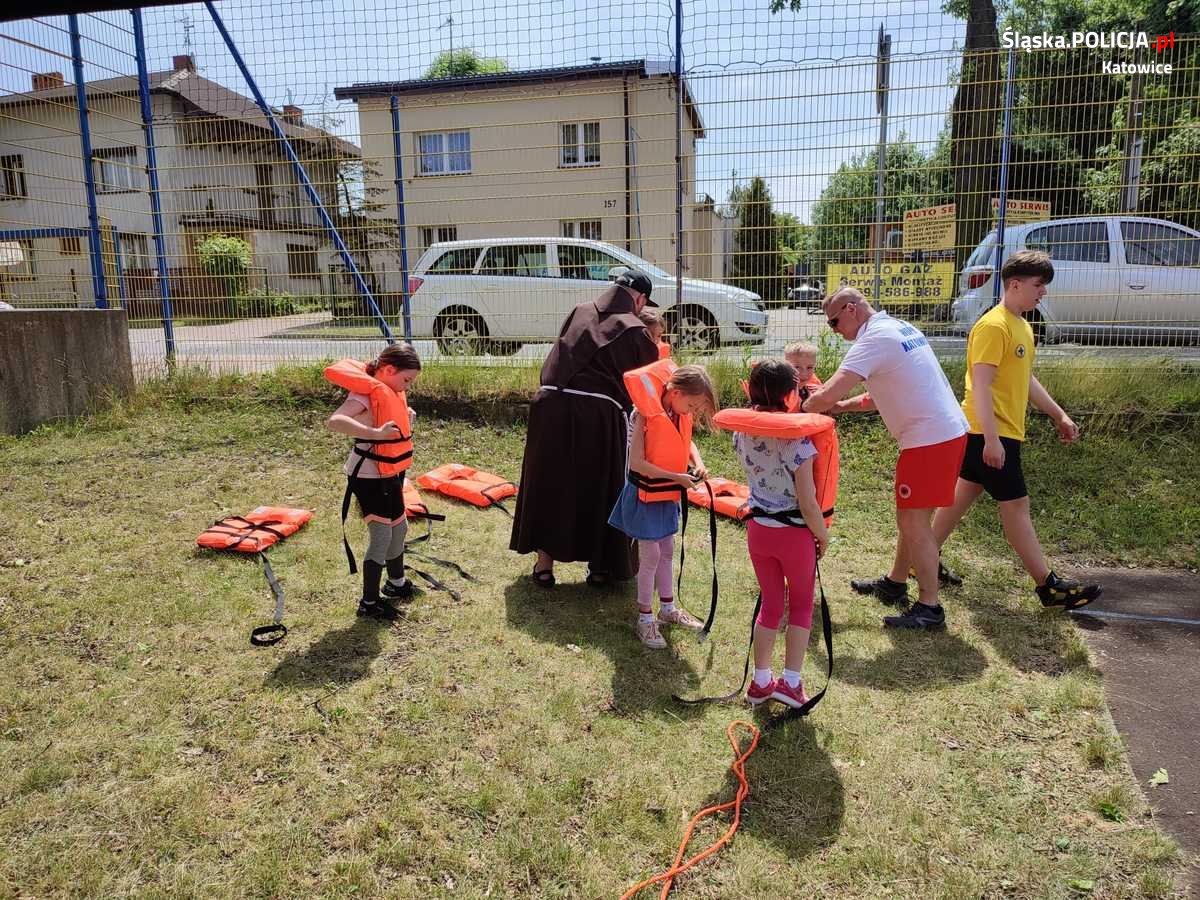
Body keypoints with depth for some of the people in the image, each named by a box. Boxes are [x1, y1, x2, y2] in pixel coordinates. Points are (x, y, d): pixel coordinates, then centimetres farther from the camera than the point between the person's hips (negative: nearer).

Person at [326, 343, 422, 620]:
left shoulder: (387, 390, 5)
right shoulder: (366, 393, -22)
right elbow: (334, 422, -39)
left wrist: (405, 415, 7)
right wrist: (376, 433, -44)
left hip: (389, 473, 10)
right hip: (367, 476, -10)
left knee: (399, 528, 20)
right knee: (381, 537, -7)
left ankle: (396, 583, 40)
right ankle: (369, 602, 6)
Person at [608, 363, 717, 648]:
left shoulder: (681, 414, -3)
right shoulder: (646, 414, -25)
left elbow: (686, 441, 16)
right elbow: (637, 463, -26)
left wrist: (698, 463, -5)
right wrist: (677, 477, -23)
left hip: (669, 494, 7)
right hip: (646, 494, -7)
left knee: (667, 550, 18)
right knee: (651, 555, -1)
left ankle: (668, 608, 33)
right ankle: (645, 619, 13)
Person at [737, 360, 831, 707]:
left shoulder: (742, 433, -5)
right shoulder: (796, 439, -21)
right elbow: (808, 504, -19)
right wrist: (823, 537, -2)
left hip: (757, 529, 4)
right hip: (793, 533, -4)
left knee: (771, 603, 19)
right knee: (801, 603, 17)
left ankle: (760, 681, 23)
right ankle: (791, 682, 16)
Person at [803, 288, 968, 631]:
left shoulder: (874, 339, -16)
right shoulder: (899, 327, 15)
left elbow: (826, 395, -24)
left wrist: (801, 411, -5)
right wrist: (843, 406, 14)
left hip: (930, 439, -10)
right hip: (949, 431, 10)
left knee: (913, 522, -2)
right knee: (912, 516, 20)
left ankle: (929, 608, 6)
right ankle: (894, 583, 34)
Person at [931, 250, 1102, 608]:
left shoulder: (1021, 326, 15)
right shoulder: (993, 326, -17)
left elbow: (1025, 379, 25)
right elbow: (981, 386, -24)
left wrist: (1058, 414, 24)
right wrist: (992, 439, -28)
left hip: (1001, 433, 10)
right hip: (991, 434, -10)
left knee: (964, 493, 15)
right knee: (1016, 504, -2)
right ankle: (1048, 585, 7)